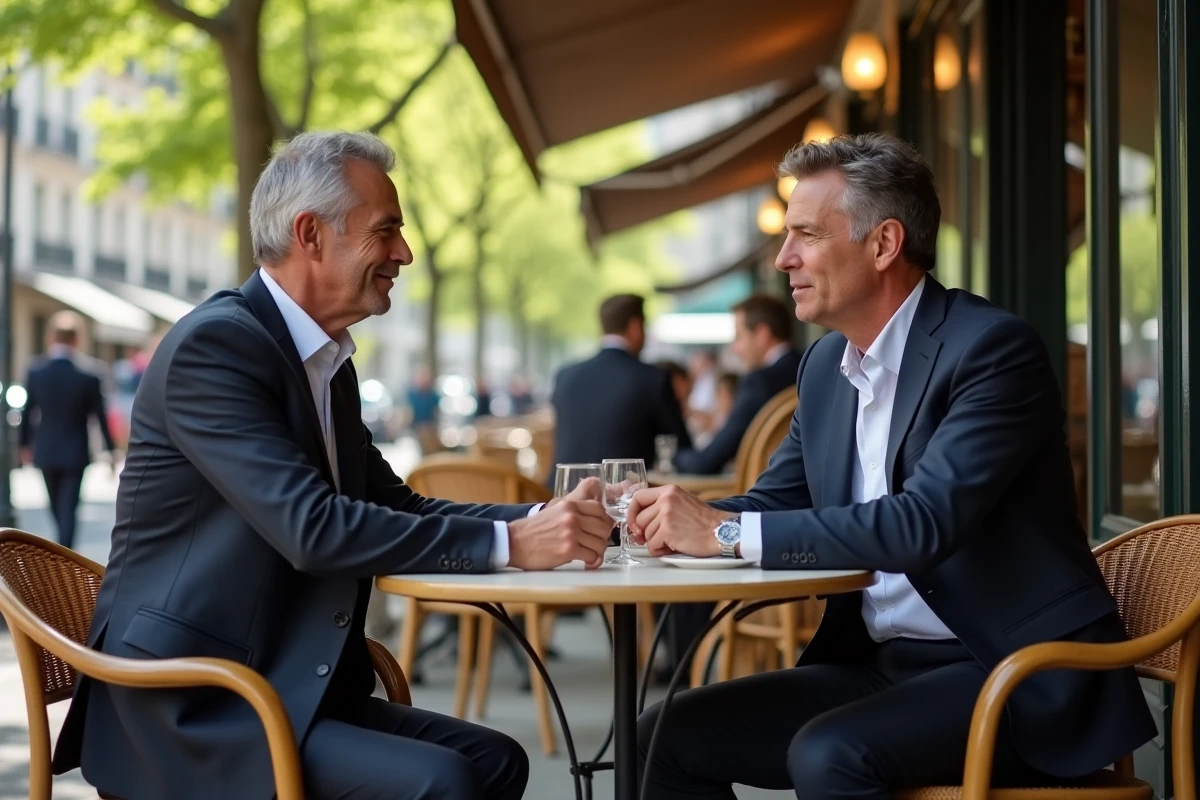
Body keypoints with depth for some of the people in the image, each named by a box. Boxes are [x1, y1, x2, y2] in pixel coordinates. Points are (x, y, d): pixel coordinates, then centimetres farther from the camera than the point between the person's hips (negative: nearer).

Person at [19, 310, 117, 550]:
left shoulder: (35, 372, -10)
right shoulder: (88, 378, -15)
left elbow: (27, 413, -1)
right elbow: (101, 416, -8)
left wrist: (25, 444, 14)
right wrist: (111, 450, 4)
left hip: (45, 451, 3)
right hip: (75, 452, -3)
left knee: (57, 507, 20)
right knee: (68, 510, 1)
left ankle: (64, 548, 36)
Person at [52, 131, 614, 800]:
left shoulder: (331, 364, 15)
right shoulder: (213, 344, -16)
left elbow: (399, 508, 13)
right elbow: (312, 528, -25)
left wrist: (542, 519, -4)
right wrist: (509, 543, -23)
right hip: (185, 708, -9)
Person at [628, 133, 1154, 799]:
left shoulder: (994, 347, -15)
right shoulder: (825, 363, 10)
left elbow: (924, 523, -27)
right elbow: (775, 500, 15)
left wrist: (727, 531, -25)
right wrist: (675, 519, -8)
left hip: (1014, 674, -8)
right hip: (876, 663, 8)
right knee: (666, 738, -3)